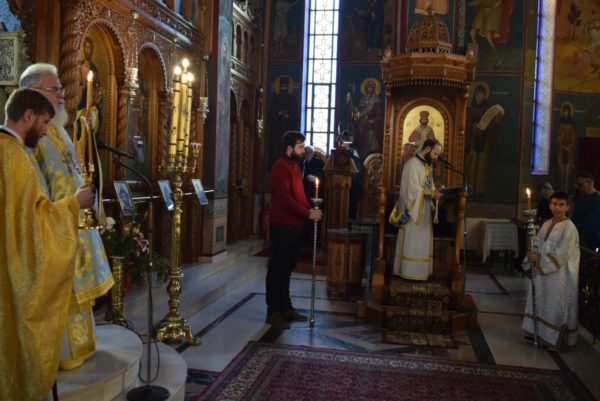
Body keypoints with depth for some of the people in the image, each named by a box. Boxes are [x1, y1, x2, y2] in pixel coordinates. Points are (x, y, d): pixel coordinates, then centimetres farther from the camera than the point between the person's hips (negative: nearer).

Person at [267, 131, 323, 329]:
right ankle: (273, 312, 7)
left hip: (295, 225, 9)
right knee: (277, 268, -1)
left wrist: (310, 209, 3)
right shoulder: (280, 167, -14)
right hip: (283, 226, -9)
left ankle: (285, 307, 24)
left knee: (287, 267, 15)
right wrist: (308, 214, -20)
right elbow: (285, 199, -22)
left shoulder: (295, 166, 15)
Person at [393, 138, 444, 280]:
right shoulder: (412, 164, -13)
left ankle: (420, 271, 15)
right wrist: (433, 194, -21)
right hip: (413, 210, -9)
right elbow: (414, 189, -21)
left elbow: (428, 188, 16)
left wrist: (436, 193, -2)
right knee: (412, 242, -4)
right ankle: (409, 272, 3)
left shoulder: (427, 166, 16)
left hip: (424, 211, 9)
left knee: (423, 242, 10)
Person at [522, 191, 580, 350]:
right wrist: (533, 255, -9)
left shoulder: (569, 228, -14)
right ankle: (537, 331, 28)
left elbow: (562, 253, -19)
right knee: (539, 302, 15)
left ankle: (555, 338, 13)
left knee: (556, 306, 2)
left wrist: (540, 259, -18)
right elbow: (537, 243, 11)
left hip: (559, 274, -7)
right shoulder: (546, 224, 9)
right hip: (542, 270, 7)